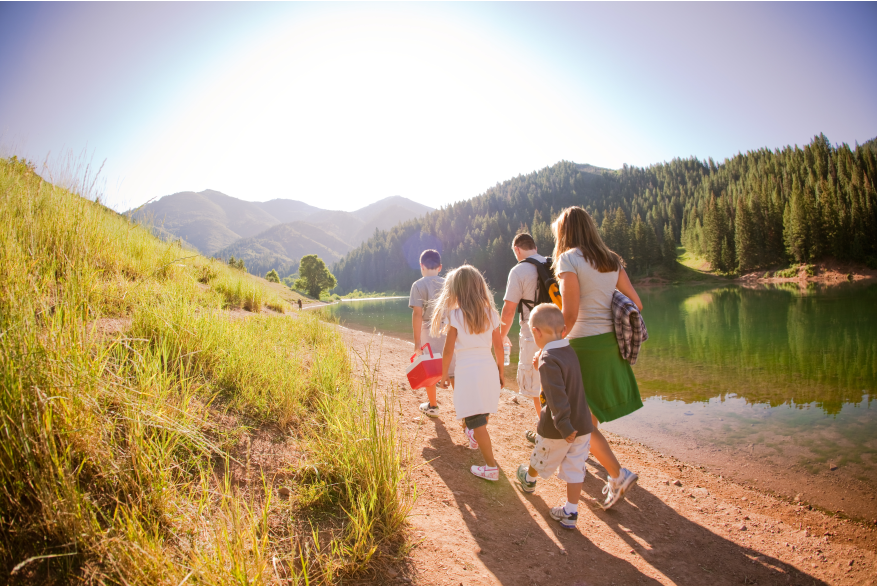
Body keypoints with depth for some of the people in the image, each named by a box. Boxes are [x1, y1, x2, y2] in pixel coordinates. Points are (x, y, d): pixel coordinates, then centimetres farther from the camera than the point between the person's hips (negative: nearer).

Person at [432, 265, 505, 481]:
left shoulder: (455, 316, -9)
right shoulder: (490, 314, 4)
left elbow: (448, 350, -8)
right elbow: (499, 346, 8)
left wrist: (444, 375, 5)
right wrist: (500, 372, 19)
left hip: (467, 371, -6)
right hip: (489, 368, 6)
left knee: (475, 421, 1)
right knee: (484, 412, 28)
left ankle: (491, 467, 2)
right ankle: (474, 437, 54)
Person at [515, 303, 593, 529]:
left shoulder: (548, 360, -23)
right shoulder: (570, 351, 2)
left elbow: (557, 396, -28)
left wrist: (564, 427, -25)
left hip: (558, 428, -6)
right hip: (582, 424, 6)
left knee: (542, 459, 22)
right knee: (574, 469, 12)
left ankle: (529, 479, 48)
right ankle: (570, 513, 20)